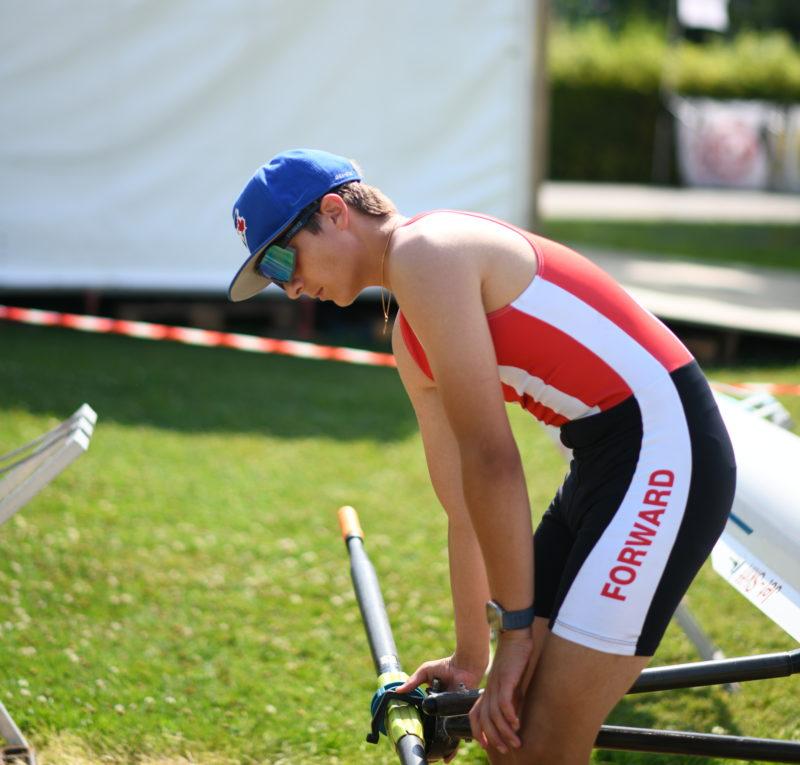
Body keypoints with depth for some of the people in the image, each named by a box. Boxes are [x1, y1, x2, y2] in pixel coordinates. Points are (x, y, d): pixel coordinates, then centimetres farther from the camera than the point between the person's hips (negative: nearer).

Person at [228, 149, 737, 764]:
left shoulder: (423, 252, -12)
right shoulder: (410, 343, 18)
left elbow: (491, 458, -15)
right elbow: (466, 503, 24)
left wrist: (517, 626, -11)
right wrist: (471, 656, 28)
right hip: (605, 459, 10)